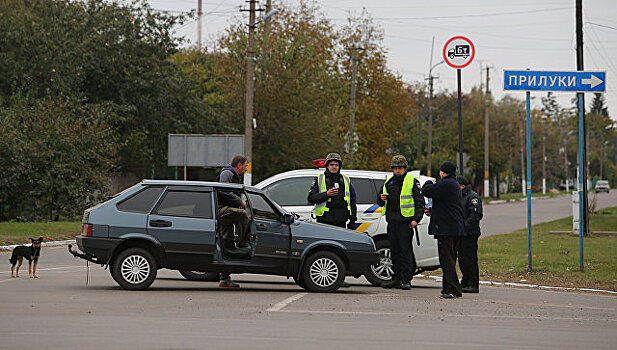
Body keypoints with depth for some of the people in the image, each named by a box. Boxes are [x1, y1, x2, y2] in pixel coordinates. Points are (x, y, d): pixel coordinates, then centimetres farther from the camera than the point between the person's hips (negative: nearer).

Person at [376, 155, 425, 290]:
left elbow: (420, 202, -4)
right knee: (395, 251, 9)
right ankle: (397, 278, 15)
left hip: (406, 221, -6)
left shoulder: (412, 181, 0)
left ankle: (406, 280, -6)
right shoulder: (388, 183, 17)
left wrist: (416, 219, -13)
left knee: (405, 250, -8)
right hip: (392, 221, 6)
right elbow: (380, 202, 25)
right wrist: (381, 199, 1)